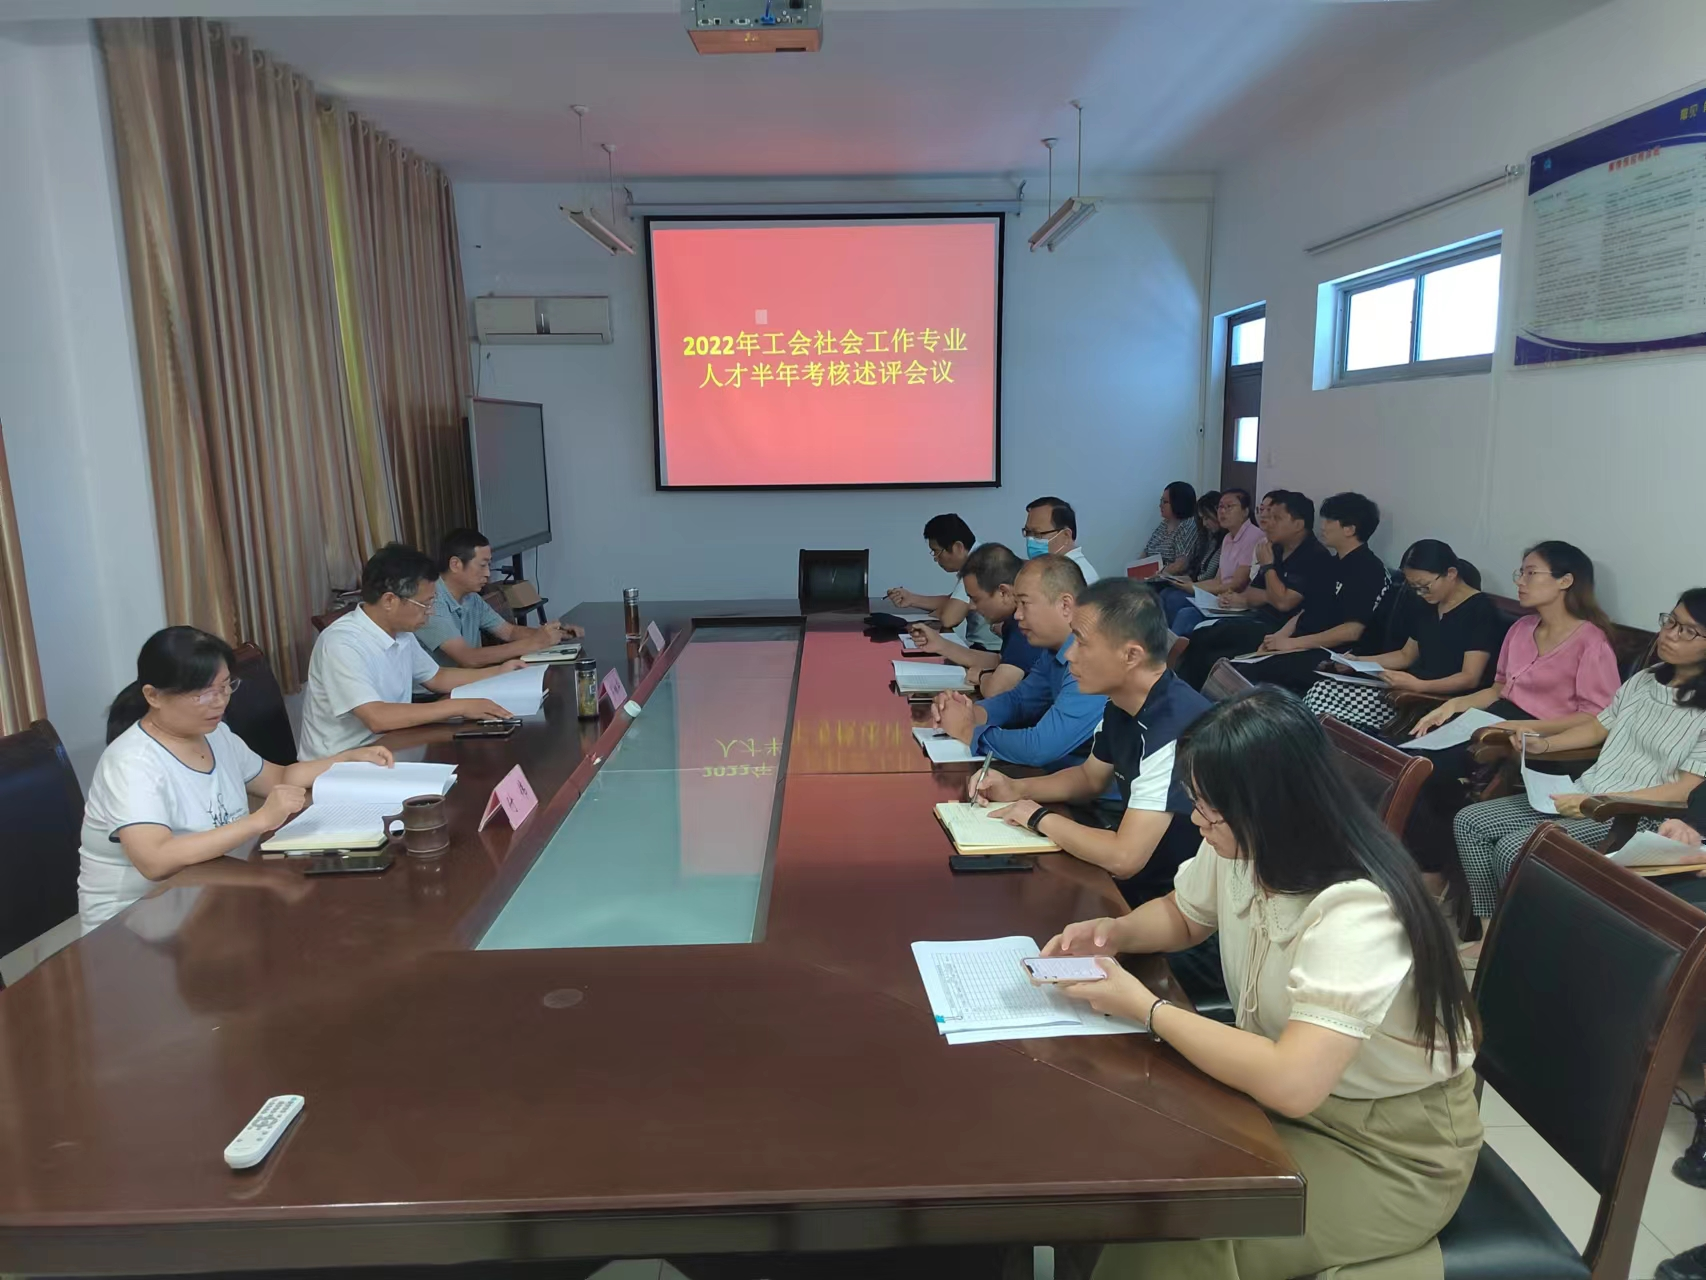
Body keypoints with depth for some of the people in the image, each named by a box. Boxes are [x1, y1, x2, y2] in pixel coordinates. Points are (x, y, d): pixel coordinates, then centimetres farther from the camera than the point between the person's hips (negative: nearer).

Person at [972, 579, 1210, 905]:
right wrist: (1016, 789, 1)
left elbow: (1123, 857, -34)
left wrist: (1040, 817, -18)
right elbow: (1091, 778, 18)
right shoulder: (1122, 705, -1)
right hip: (1135, 874, 8)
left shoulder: (1174, 728, -31)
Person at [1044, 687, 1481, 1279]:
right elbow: (1181, 915, 12)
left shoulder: (1357, 912, -32)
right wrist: (1114, 932, -10)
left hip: (1392, 1150, -6)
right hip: (1290, 1089, 7)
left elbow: (1292, 1083, -40)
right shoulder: (1240, 848, -9)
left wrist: (1142, 1005, -29)